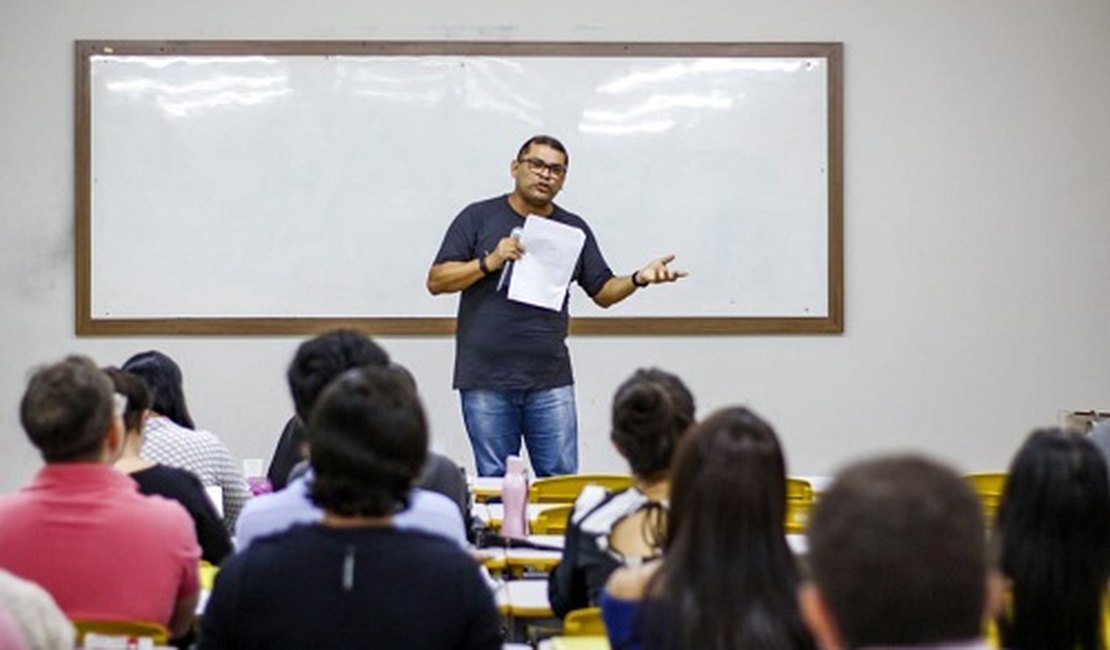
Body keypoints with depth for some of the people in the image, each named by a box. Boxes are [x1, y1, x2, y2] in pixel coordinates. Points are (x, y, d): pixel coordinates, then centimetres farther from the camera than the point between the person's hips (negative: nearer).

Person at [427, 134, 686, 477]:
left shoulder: (574, 229, 13)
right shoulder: (478, 218, 3)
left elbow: (603, 291, 13)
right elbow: (437, 281, -1)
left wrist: (639, 279, -6)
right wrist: (490, 262, -15)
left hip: (550, 381, 3)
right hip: (486, 380, -2)